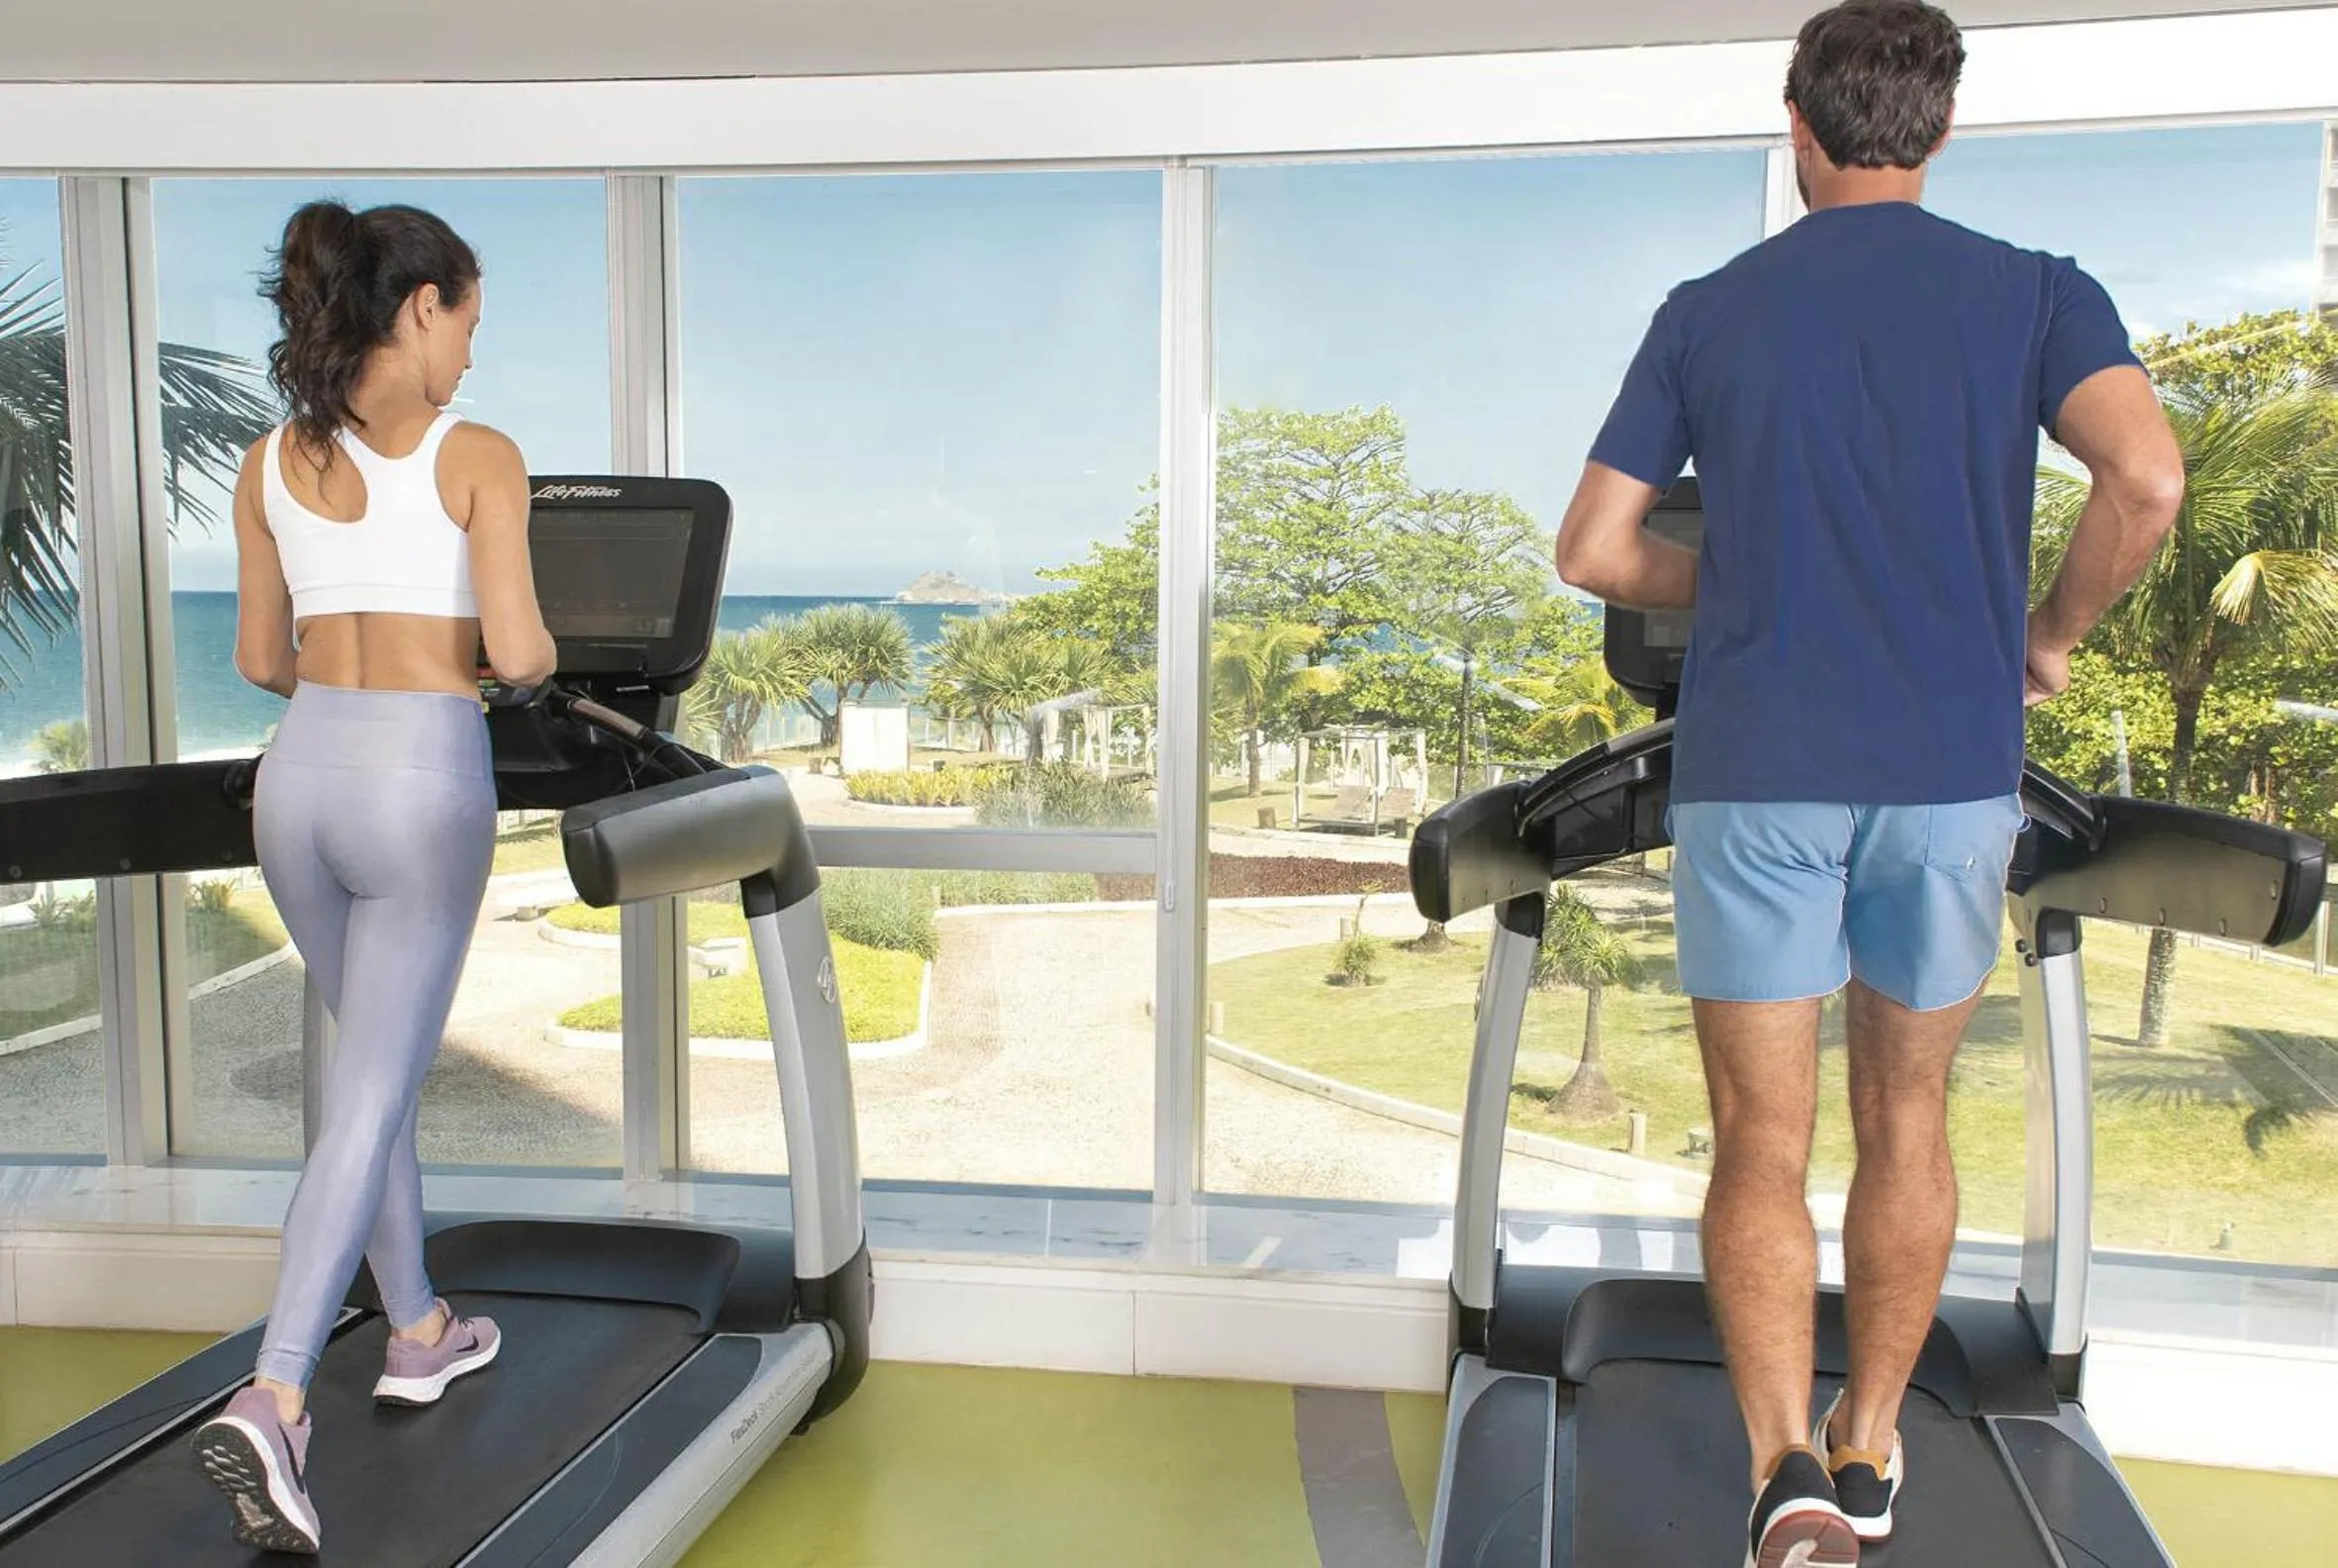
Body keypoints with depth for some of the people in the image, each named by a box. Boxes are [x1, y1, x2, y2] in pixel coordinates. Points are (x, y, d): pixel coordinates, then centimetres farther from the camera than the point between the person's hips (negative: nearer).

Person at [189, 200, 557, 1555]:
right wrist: (531, 669, 7)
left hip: (302, 773, 6)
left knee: (379, 1067, 21)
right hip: (423, 782, -6)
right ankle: (273, 1402, -7)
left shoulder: (274, 463, 9)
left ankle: (418, 1330, 34)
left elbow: (263, 659, 13)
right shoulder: (479, 457, -7)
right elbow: (517, 652, -16)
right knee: (371, 1099, 0)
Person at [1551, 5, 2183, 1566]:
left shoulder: (1709, 312, 7)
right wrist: (2049, 637, 5)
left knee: (1760, 1146, 5)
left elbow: (1594, 549, 4)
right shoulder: (2036, 294, 5)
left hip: (1757, 775, -1)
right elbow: (2147, 478, -12)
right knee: (1906, 1121, 17)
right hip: (1953, 774, 1)